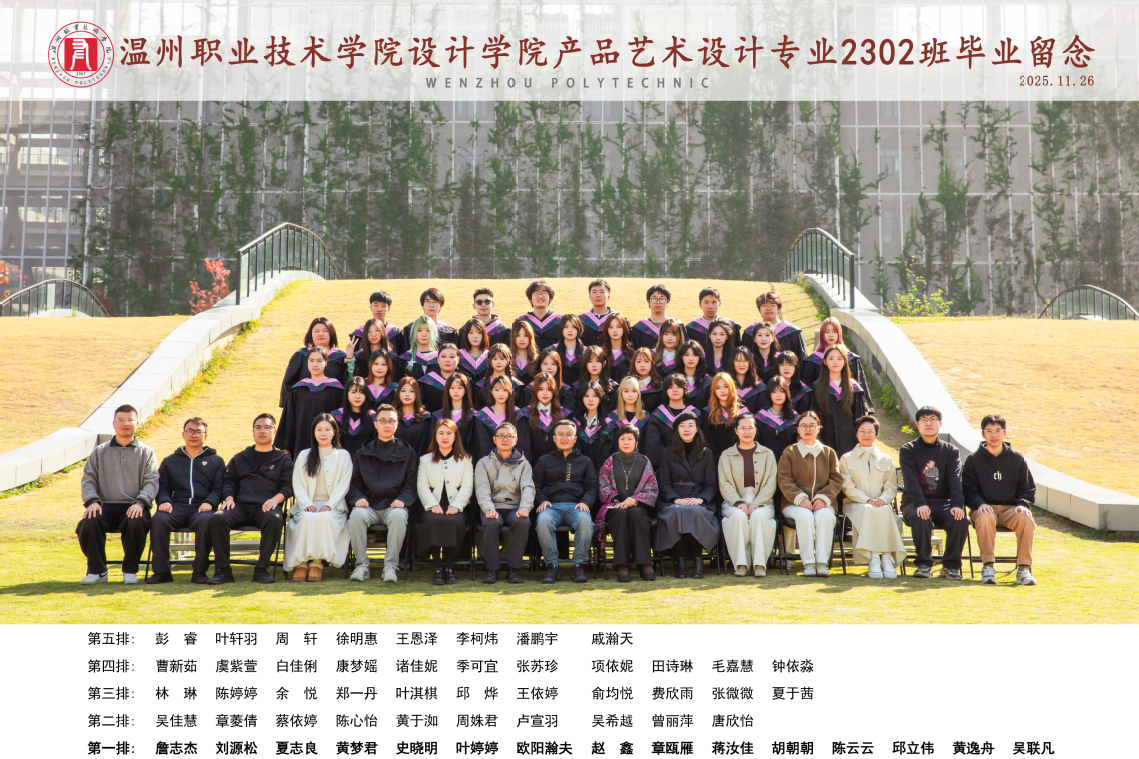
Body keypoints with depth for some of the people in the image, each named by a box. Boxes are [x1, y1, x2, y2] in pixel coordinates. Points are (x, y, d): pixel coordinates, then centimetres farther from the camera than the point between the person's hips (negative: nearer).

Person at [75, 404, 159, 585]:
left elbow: (152, 482, 3)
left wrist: (140, 503, -16)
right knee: (88, 523, -30)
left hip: (134, 507, -2)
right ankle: (97, 571, -11)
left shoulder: (146, 452, 14)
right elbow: (88, 480, 11)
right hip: (105, 506, 2)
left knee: (136, 523, -36)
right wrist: (92, 501, -10)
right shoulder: (99, 452, 19)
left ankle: (130, 570, -15)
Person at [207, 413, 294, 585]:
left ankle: (261, 569, -27)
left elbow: (288, 486, 8)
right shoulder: (239, 458, 27)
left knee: (274, 519, -38)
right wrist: (229, 498, -1)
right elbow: (228, 481, 21)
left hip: (266, 507, -2)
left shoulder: (283, 459, 19)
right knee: (216, 518, -29)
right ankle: (223, 570, -24)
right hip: (240, 506, 2)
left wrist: (276, 498, -12)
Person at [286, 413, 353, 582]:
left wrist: (329, 505, -12)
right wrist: (307, 505, -10)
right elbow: (297, 484, 8)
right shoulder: (304, 455, 19)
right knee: (307, 518, -34)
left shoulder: (343, 455, 14)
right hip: (307, 506, 1)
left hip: (333, 506, -1)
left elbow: (343, 485, 3)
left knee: (324, 518, -35)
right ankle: (301, 563, -34)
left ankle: (317, 563, -34)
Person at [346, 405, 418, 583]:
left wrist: (402, 499, -12)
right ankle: (362, 564, -19)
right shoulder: (363, 453, 18)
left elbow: (411, 484, 8)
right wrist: (358, 498, -8)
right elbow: (354, 483, 14)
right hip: (368, 505, 1)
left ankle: (391, 566, -24)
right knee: (356, 515, -33)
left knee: (398, 516, -36)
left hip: (393, 506, -1)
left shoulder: (407, 453, 14)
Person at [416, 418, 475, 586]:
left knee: (454, 521, -35)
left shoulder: (465, 459, 18)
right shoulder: (425, 460, 20)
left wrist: (456, 506, -12)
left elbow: (467, 486, 6)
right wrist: (432, 505, -12)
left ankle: (449, 567, -28)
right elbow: (422, 486, 7)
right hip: (433, 507, 1)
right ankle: (437, 567, -30)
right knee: (433, 520, -35)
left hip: (456, 507, 0)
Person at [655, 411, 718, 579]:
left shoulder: (706, 453, 16)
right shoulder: (667, 454, 15)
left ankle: (698, 560, -31)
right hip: (673, 502, 0)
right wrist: (676, 499, -13)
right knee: (677, 512, -36)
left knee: (694, 512, -36)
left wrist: (700, 499, -13)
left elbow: (711, 485, 8)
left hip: (700, 502, 0)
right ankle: (679, 561, -33)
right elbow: (664, 484, 6)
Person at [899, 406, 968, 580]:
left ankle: (951, 566, -11)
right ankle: (924, 564, -18)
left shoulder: (951, 451, 13)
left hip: (943, 502, 2)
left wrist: (957, 505, -21)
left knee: (960, 520, -28)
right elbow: (911, 480, -10)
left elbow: (955, 480, -2)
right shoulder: (908, 450, 5)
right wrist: (920, 504, -28)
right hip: (915, 502, -2)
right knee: (921, 519, -35)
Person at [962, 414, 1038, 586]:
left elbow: (1028, 490, 14)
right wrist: (980, 503, -17)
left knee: (1026, 519, -32)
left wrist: (1023, 505, -7)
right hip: (984, 507, -1)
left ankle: (1024, 568, -27)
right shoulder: (973, 460, 10)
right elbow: (969, 490, 4)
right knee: (985, 518, -37)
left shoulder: (1017, 459, 15)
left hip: (1011, 508, 2)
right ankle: (987, 567, -31)